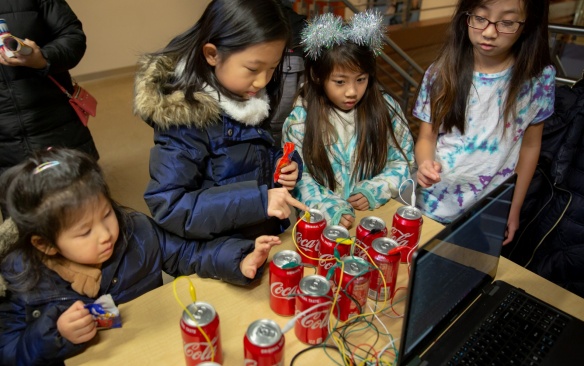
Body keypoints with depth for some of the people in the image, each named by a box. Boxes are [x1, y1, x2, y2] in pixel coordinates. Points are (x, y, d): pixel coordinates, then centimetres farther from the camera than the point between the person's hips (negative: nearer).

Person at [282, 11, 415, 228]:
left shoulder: (386, 108, 1)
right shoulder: (301, 119, -5)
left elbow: (402, 161, 6)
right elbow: (300, 177, -6)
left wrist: (375, 191, -9)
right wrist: (328, 208, -20)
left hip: (377, 210, 1)